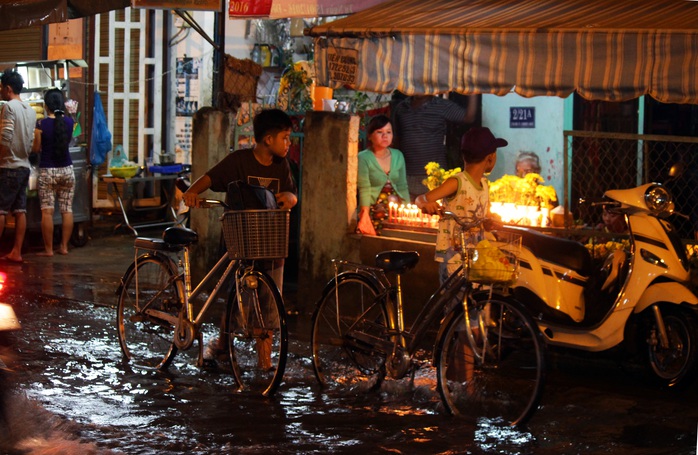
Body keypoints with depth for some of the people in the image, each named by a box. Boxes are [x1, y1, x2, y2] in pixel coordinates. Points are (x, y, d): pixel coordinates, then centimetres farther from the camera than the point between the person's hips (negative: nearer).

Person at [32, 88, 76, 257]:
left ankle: (48, 249, -1)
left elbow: (36, 149, -4)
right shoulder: (69, 122, -1)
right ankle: (64, 246, 10)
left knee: (47, 211, -1)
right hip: (67, 170, 4)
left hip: (47, 171, -4)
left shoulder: (42, 124, -11)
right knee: (67, 209, 7)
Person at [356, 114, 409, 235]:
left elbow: (403, 188, 15)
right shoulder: (363, 158, -5)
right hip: (373, 214, -4)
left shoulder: (398, 156, 11)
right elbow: (365, 190, -12)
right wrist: (365, 219, -22)